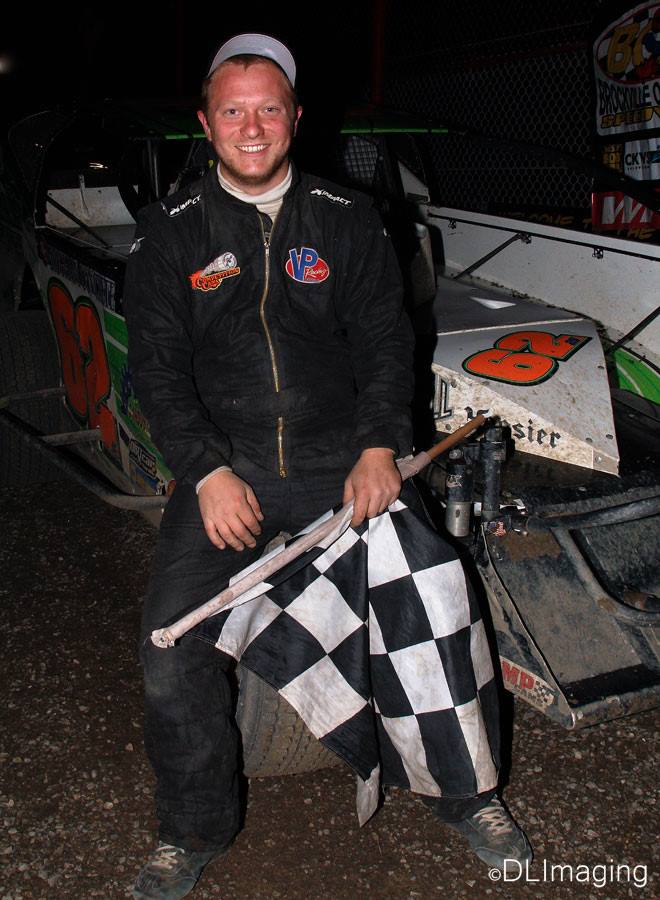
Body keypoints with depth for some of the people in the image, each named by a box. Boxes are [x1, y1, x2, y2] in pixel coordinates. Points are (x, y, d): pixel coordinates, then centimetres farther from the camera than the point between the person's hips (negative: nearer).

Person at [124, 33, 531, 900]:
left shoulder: (348, 218, 7)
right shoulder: (170, 231, 5)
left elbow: (385, 339, 4)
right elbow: (157, 365, 0)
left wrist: (379, 448, -11)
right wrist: (209, 473, -13)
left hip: (340, 459, 1)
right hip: (224, 463, 0)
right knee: (172, 654, -12)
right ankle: (195, 828, 15)